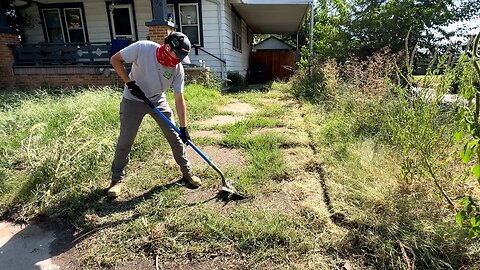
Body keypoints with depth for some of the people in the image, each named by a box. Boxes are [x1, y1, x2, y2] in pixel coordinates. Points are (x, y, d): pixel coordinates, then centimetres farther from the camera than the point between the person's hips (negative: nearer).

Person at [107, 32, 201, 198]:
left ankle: (187, 171, 19)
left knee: (175, 137, 1)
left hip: (158, 101, 2)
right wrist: (130, 83, -23)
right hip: (133, 100, -2)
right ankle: (118, 179, 21)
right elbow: (115, 60, -13)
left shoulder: (178, 69, -19)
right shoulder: (142, 48, -26)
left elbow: (179, 100, -15)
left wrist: (183, 127, -17)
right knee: (125, 141, 0)